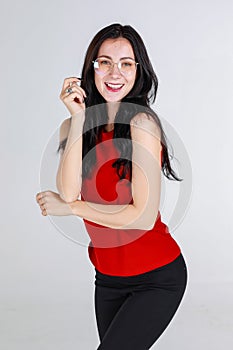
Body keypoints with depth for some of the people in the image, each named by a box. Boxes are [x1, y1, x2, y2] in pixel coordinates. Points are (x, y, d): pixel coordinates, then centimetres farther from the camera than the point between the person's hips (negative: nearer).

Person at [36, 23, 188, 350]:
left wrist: (70, 208, -13)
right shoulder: (73, 125, 0)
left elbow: (144, 216, -21)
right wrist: (78, 119, -19)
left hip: (156, 277, -6)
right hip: (107, 276, 6)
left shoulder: (141, 121, -18)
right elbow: (68, 191, -17)